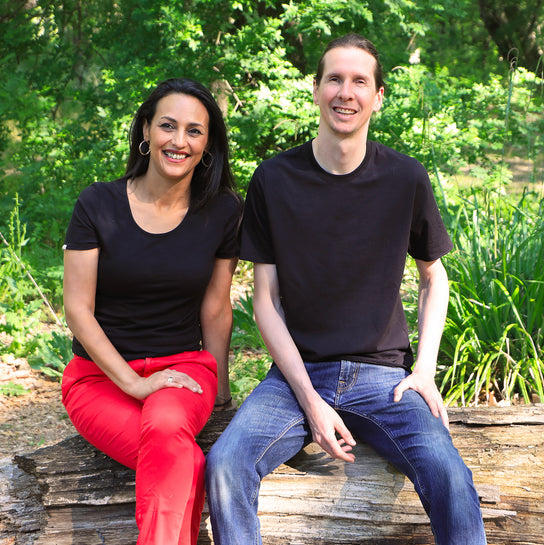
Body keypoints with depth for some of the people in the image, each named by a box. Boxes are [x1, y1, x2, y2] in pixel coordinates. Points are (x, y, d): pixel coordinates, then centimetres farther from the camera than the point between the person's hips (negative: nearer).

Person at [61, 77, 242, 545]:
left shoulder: (222, 212, 4)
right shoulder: (98, 204, -3)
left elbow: (215, 310, 10)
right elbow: (78, 309, -5)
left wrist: (219, 387, 10)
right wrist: (134, 383, -13)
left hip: (185, 365, 1)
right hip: (100, 373, -1)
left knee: (166, 425, -36)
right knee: (183, 461, -31)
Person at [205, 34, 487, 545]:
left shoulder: (405, 179, 0)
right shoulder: (273, 180, -2)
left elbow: (433, 277, 14)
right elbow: (266, 300, 0)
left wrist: (425, 369, -1)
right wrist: (309, 400, -10)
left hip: (383, 374, 0)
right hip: (298, 371, 0)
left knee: (449, 478, -27)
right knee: (224, 464, -26)